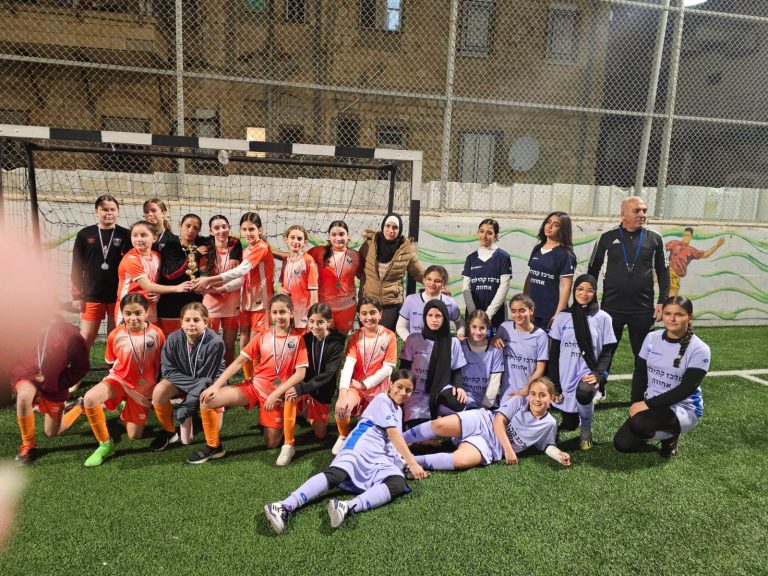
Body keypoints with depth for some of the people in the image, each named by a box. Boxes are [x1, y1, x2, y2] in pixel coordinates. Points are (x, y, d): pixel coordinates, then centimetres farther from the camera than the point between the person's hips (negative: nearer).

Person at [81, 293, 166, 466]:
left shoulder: (156, 334, -16)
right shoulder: (115, 335, -14)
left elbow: (162, 363, -3)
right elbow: (111, 362, 5)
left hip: (143, 388, 0)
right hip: (119, 379, 0)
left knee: (134, 436, 5)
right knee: (89, 399, -33)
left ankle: (126, 409, 38)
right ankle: (105, 444, -12)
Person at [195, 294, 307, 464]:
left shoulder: (297, 338, -7)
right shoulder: (262, 336, 1)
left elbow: (301, 373, -12)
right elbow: (239, 361, -1)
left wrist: (276, 394, -17)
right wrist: (216, 385, -11)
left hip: (277, 392, -2)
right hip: (254, 385, 3)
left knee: (271, 443, -2)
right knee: (208, 399, -16)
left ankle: (286, 418, 29)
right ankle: (213, 447, 2)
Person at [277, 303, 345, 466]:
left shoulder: (336, 343, -17)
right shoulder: (305, 339, -8)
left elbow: (328, 374, -25)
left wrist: (302, 389, -32)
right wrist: (297, 386, -21)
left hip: (322, 391, -1)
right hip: (304, 385, 1)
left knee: (320, 434, 4)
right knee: (291, 396, -33)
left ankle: (310, 413, 37)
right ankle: (288, 445, -21)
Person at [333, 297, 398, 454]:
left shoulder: (389, 336, -7)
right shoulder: (355, 337, -1)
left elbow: (388, 369, -10)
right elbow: (348, 364, -15)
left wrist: (365, 384, -14)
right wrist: (342, 392, -29)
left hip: (379, 387, 0)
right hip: (356, 386, 1)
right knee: (341, 408, -28)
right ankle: (343, 436, 4)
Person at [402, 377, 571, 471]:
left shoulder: (549, 424, 6)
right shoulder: (519, 401, 0)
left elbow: (547, 445, 15)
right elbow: (499, 420, -6)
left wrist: (559, 455, -8)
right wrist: (508, 449, -15)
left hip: (491, 447, 0)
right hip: (481, 422, 0)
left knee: (461, 461, -34)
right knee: (439, 425, -28)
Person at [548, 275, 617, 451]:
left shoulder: (603, 318, -1)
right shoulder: (562, 317, 2)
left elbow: (607, 352, 1)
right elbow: (554, 353, 3)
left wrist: (598, 374, -17)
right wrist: (554, 385, -2)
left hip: (588, 373, -2)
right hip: (566, 377, 2)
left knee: (584, 393, -36)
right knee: (569, 424, 2)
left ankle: (586, 431, -4)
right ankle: (575, 419, 42)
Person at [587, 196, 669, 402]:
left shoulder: (654, 238, 4)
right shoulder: (608, 237, 1)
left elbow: (662, 271, 8)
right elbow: (593, 269, 6)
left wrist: (662, 301, 0)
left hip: (643, 308, 1)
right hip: (612, 307, -1)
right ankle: (598, 390, 22)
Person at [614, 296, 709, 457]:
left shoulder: (699, 349, -14)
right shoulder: (652, 338, 0)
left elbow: (686, 389, -19)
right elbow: (639, 373, 5)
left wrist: (648, 404, -22)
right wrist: (636, 403, -8)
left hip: (683, 408, -5)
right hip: (651, 405, 5)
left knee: (639, 423, -34)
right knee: (622, 444, -9)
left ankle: (671, 432, 2)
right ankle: (663, 430, 19)